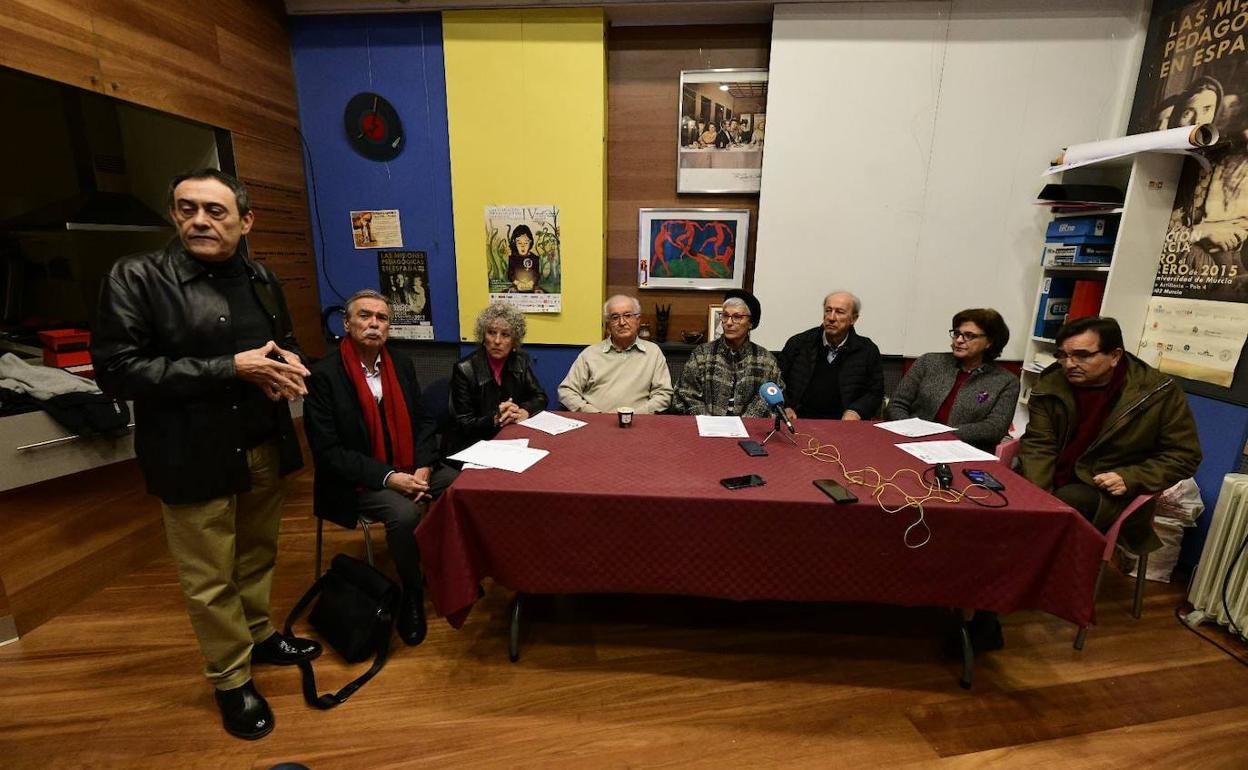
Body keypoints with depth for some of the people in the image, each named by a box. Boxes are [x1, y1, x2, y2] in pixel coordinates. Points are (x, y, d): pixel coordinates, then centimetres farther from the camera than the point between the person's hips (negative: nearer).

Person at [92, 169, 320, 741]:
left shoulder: (260, 279, 8)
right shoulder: (135, 276, -7)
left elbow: (286, 342, 20)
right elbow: (116, 370, -14)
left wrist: (290, 365, -5)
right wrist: (230, 369, -20)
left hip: (264, 448, 4)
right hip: (192, 457, -4)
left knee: (258, 555, 17)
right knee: (209, 578, 9)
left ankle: (259, 636, 41)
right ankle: (231, 681, 29)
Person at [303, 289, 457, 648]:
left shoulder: (402, 364, 6)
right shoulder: (323, 375, -10)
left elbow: (424, 421, 9)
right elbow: (327, 450, -14)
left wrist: (423, 467, -8)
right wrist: (388, 477, -21)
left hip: (410, 470, 5)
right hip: (358, 482, -5)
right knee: (404, 513, -31)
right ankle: (412, 591, -2)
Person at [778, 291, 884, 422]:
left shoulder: (868, 351, 4)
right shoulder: (797, 343, 4)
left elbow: (875, 393, 7)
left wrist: (856, 412, -11)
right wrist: (784, 408, -9)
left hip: (842, 423, 3)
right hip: (799, 420, -2)